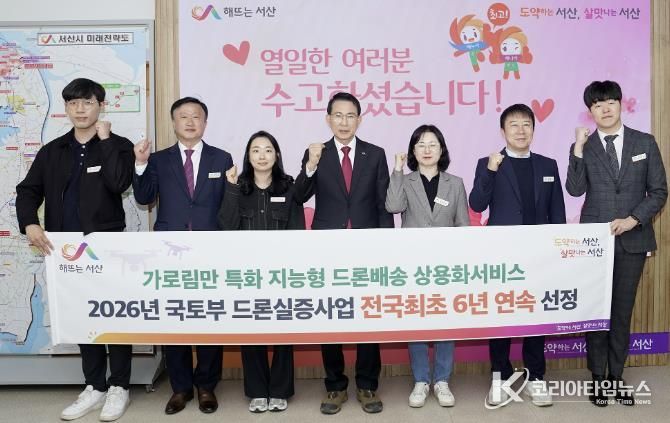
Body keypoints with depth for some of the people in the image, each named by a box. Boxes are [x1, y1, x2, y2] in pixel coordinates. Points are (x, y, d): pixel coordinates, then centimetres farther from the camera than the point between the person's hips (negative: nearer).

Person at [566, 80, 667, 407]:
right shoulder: (583, 147, 2)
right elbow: (575, 190, -11)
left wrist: (632, 220, -10)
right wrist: (578, 149, -18)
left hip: (633, 239, 1)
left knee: (623, 309, 8)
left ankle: (616, 376, 19)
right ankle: (598, 377, 15)